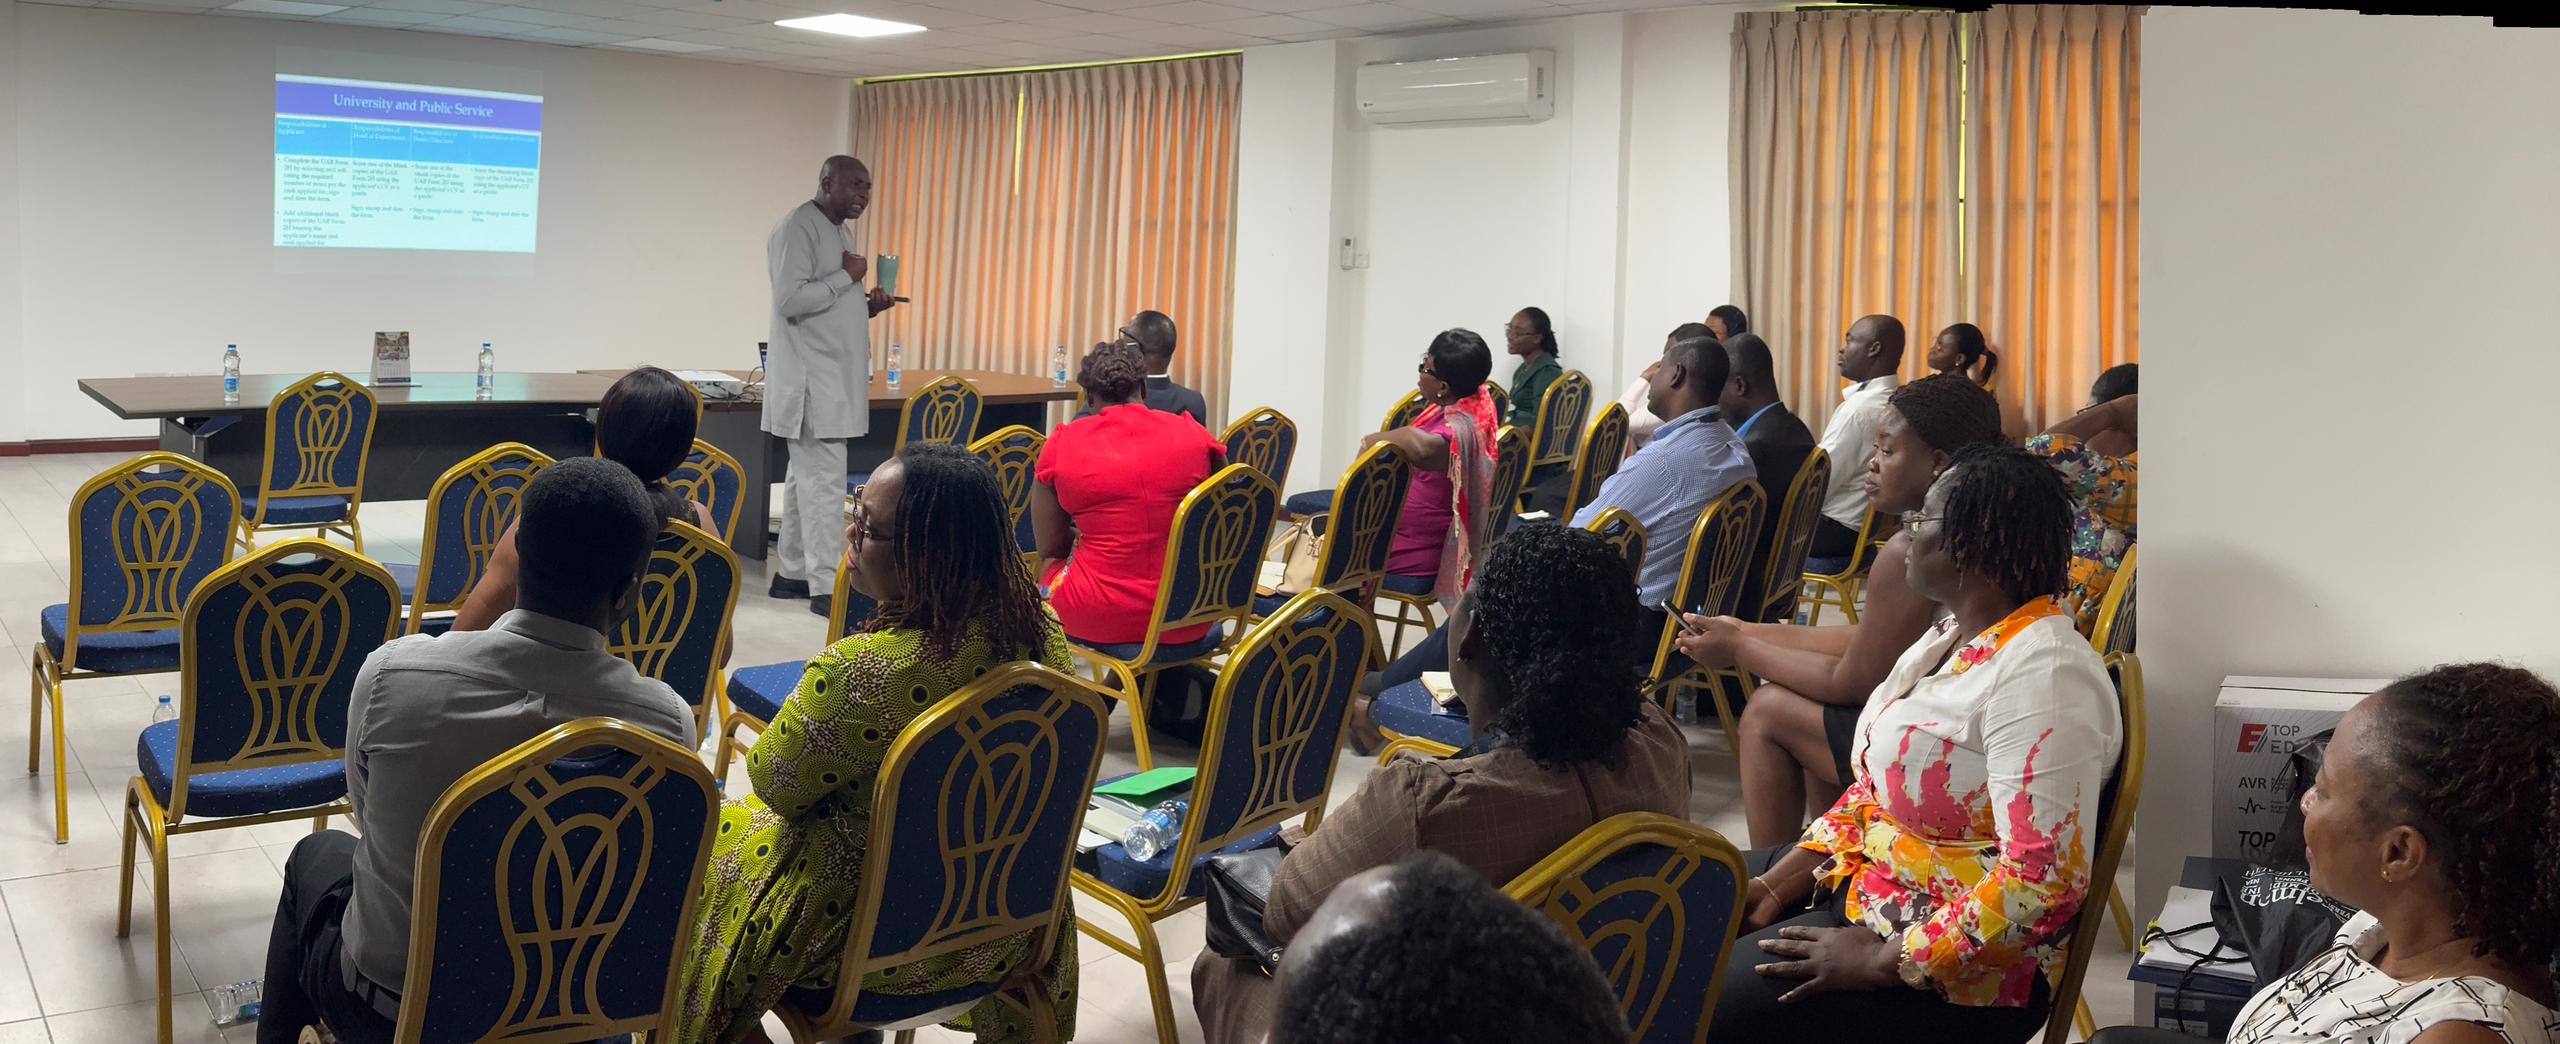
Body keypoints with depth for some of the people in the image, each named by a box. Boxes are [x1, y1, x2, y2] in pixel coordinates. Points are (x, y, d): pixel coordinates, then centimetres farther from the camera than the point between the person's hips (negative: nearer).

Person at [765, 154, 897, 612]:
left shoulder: (838, 231, 18)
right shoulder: (797, 228, -12)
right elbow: (791, 300, -22)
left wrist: (867, 306, 7)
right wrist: (846, 276, -14)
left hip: (834, 378, 10)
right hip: (811, 379, -10)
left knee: (805, 475, 13)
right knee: (824, 480, -9)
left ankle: (792, 573, 20)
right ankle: (826, 585, -7)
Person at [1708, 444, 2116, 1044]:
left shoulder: (2041, 673, -23)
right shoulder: (1955, 635, 7)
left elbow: (2045, 882, -28)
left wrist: (1884, 960, -23)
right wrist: (1775, 886, 2)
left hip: (1959, 967, -10)